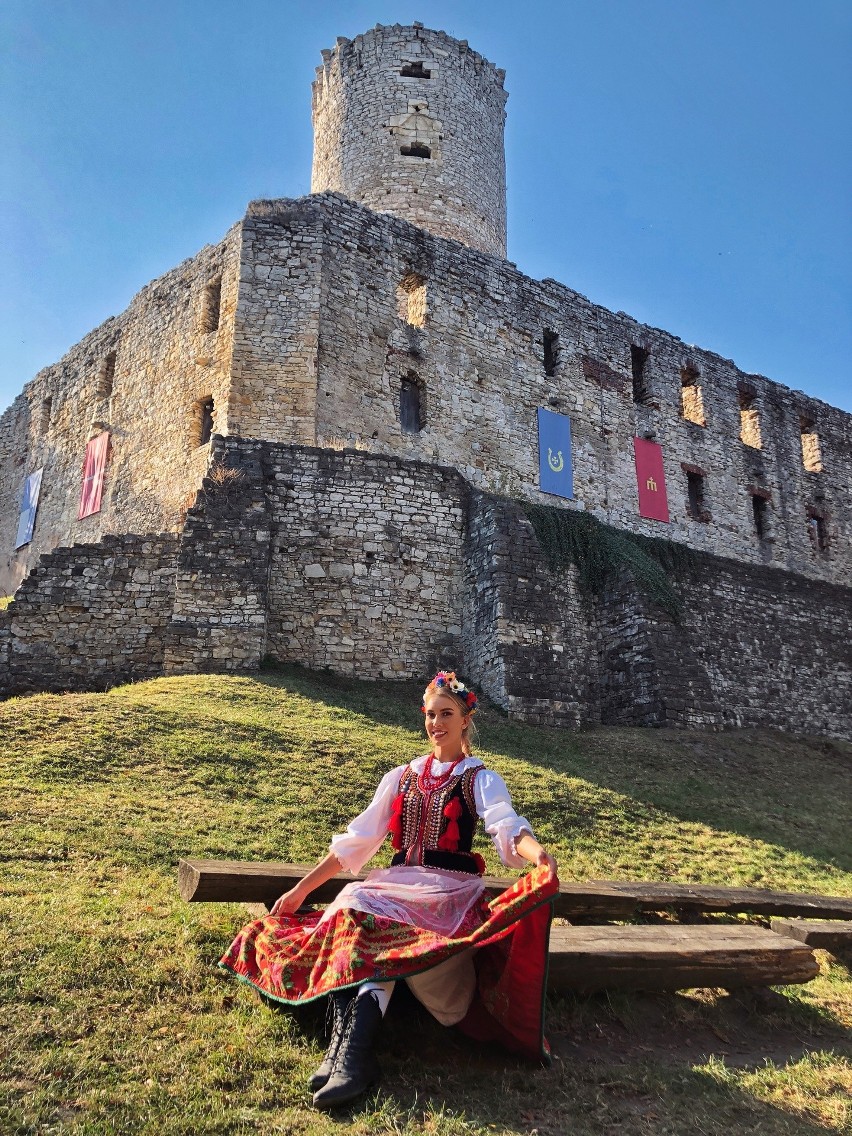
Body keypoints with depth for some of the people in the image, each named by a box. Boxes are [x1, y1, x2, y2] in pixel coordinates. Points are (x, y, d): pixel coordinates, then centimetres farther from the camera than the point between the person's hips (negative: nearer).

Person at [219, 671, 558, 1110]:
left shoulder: (481, 780, 5)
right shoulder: (400, 778, 17)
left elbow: (507, 826, -16)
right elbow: (356, 840, 15)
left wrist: (539, 854, -40)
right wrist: (300, 890, 11)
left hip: (449, 891, -4)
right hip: (396, 882, 4)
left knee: (377, 926, -34)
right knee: (350, 907, -30)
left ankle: (352, 1051, -39)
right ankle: (347, 1049, -39)